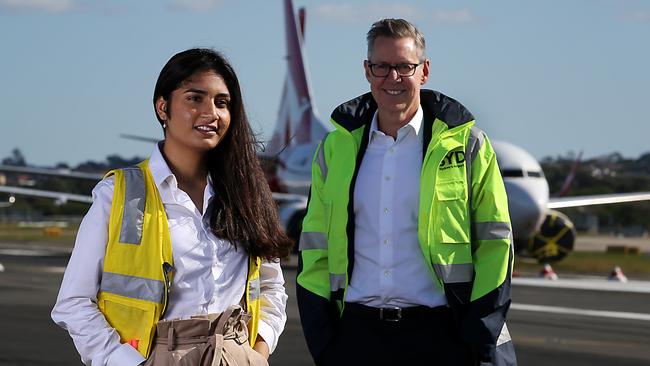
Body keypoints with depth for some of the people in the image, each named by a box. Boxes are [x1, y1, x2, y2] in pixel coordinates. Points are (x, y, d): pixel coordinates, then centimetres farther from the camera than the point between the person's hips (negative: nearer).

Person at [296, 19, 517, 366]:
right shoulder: (336, 148, 11)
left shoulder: (466, 144, 3)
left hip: (438, 333, -2)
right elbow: (314, 245, 11)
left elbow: (493, 245, 1)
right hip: (357, 333, 3)